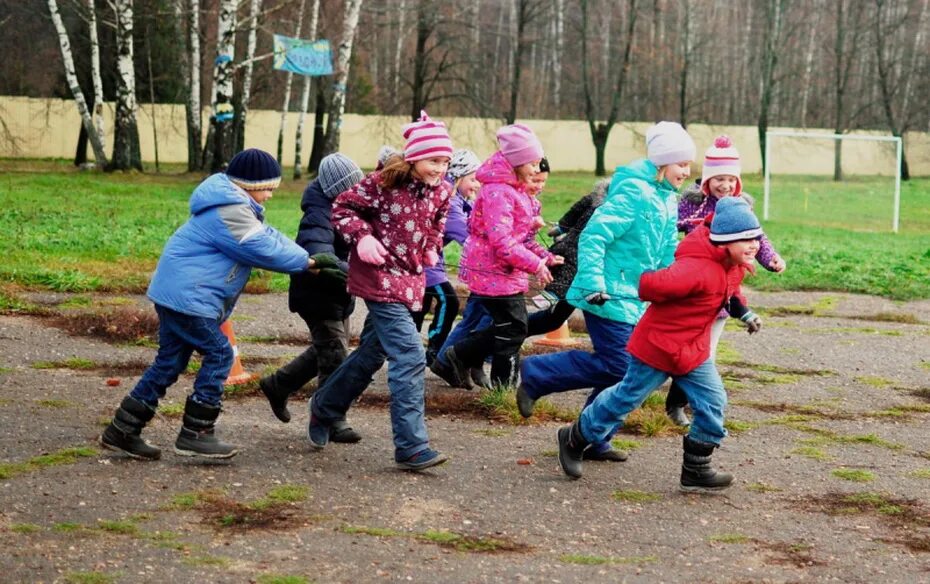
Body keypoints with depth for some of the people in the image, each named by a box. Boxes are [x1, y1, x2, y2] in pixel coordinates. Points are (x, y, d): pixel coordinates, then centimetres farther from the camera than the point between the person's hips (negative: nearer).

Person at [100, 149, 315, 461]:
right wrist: (305, 261, -7)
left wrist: (303, 256, 0)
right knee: (219, 354, -5)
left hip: (174, 292, 11)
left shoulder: (235, 205, 15)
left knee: (170, 361, 13)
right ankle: (194, 434, -1)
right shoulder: (230, 213, -20)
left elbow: (267, 235, 13)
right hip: (186, 296, -11)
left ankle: (123, 430, 16)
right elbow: (264, 249, -19)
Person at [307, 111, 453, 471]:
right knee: (409, 356, -17)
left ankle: (324, 408, 42)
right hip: (380, 277, -8)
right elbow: (343, 208, -7)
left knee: (372, 353, 20)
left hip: (410, 280, 8)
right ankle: (411, 447, -15)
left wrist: (432, 247, 5)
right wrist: (361, 237, -22)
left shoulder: (440, 192, 3)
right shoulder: (384, 182, -16)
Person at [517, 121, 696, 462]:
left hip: (632, 299, 10)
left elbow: (668, 251, 25)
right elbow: (593, 236, -23)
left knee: (625, 371, 9)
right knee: (614, 366, -12)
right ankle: (535, 376, 1)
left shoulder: (666, 198, 13)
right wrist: (593, 283, -30)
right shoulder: (633, 192, -17)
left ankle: (594, 440, 18)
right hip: (610, 296, -10)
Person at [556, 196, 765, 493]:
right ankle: (575, 438, 30)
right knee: (627, 397, 8)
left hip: (693, 350, 8)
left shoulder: (736, 265, -2)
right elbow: (651, 285, -37)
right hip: (657, 346, -8)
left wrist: (743, 311, 8)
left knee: (713, 403, 1)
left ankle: (696, 471, 13)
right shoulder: (698, 268, -33)